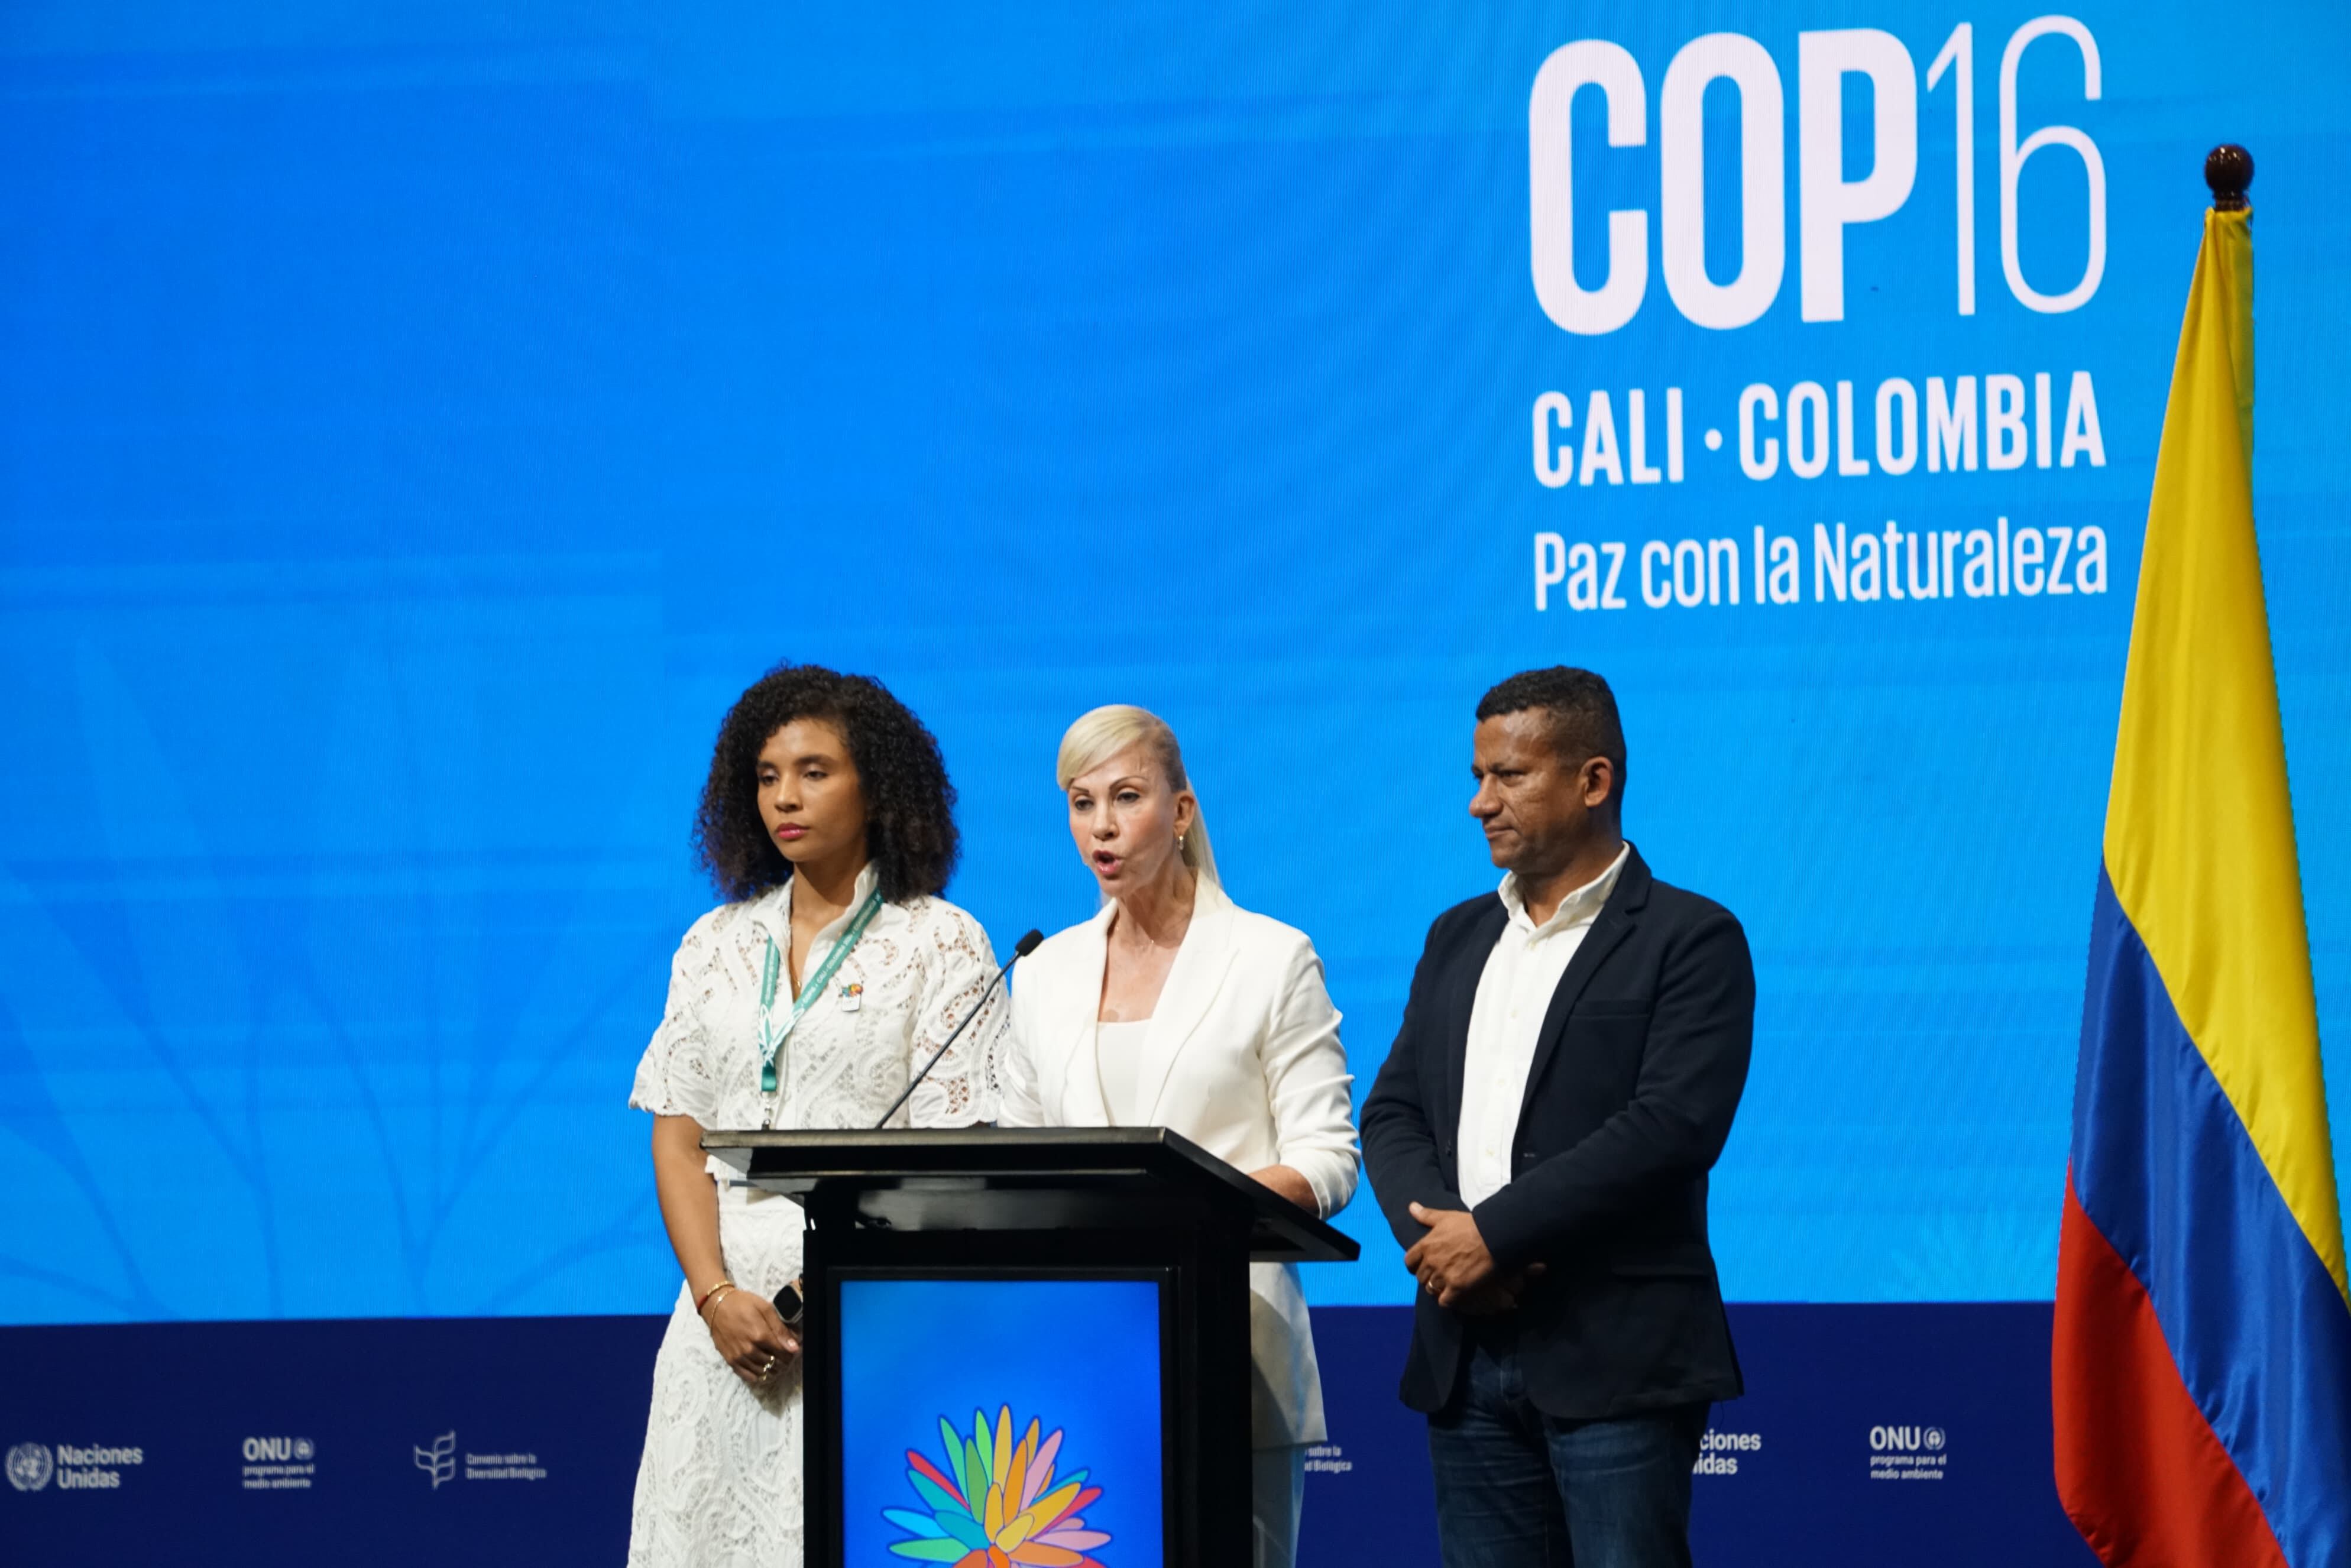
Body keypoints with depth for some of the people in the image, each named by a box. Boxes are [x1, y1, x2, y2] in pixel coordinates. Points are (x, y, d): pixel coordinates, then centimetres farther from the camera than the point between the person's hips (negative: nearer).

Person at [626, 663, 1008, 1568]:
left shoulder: (940, 943, 2)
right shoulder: (717, 945, 15)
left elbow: (953, 1153, -5)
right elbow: (678, 1137, 11)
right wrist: (717, 1296, -5)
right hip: (729, 1314, 4)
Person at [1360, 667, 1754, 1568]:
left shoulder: (1689, 940, -4)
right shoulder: (1459, 938, 18)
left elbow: (1672, 1124, -15)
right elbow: (1393, 1113, 14)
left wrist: (1494, 1234, -17)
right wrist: (1433, 1231, -8)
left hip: (1617, 1358, -6)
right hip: (1469, 1357, 6)